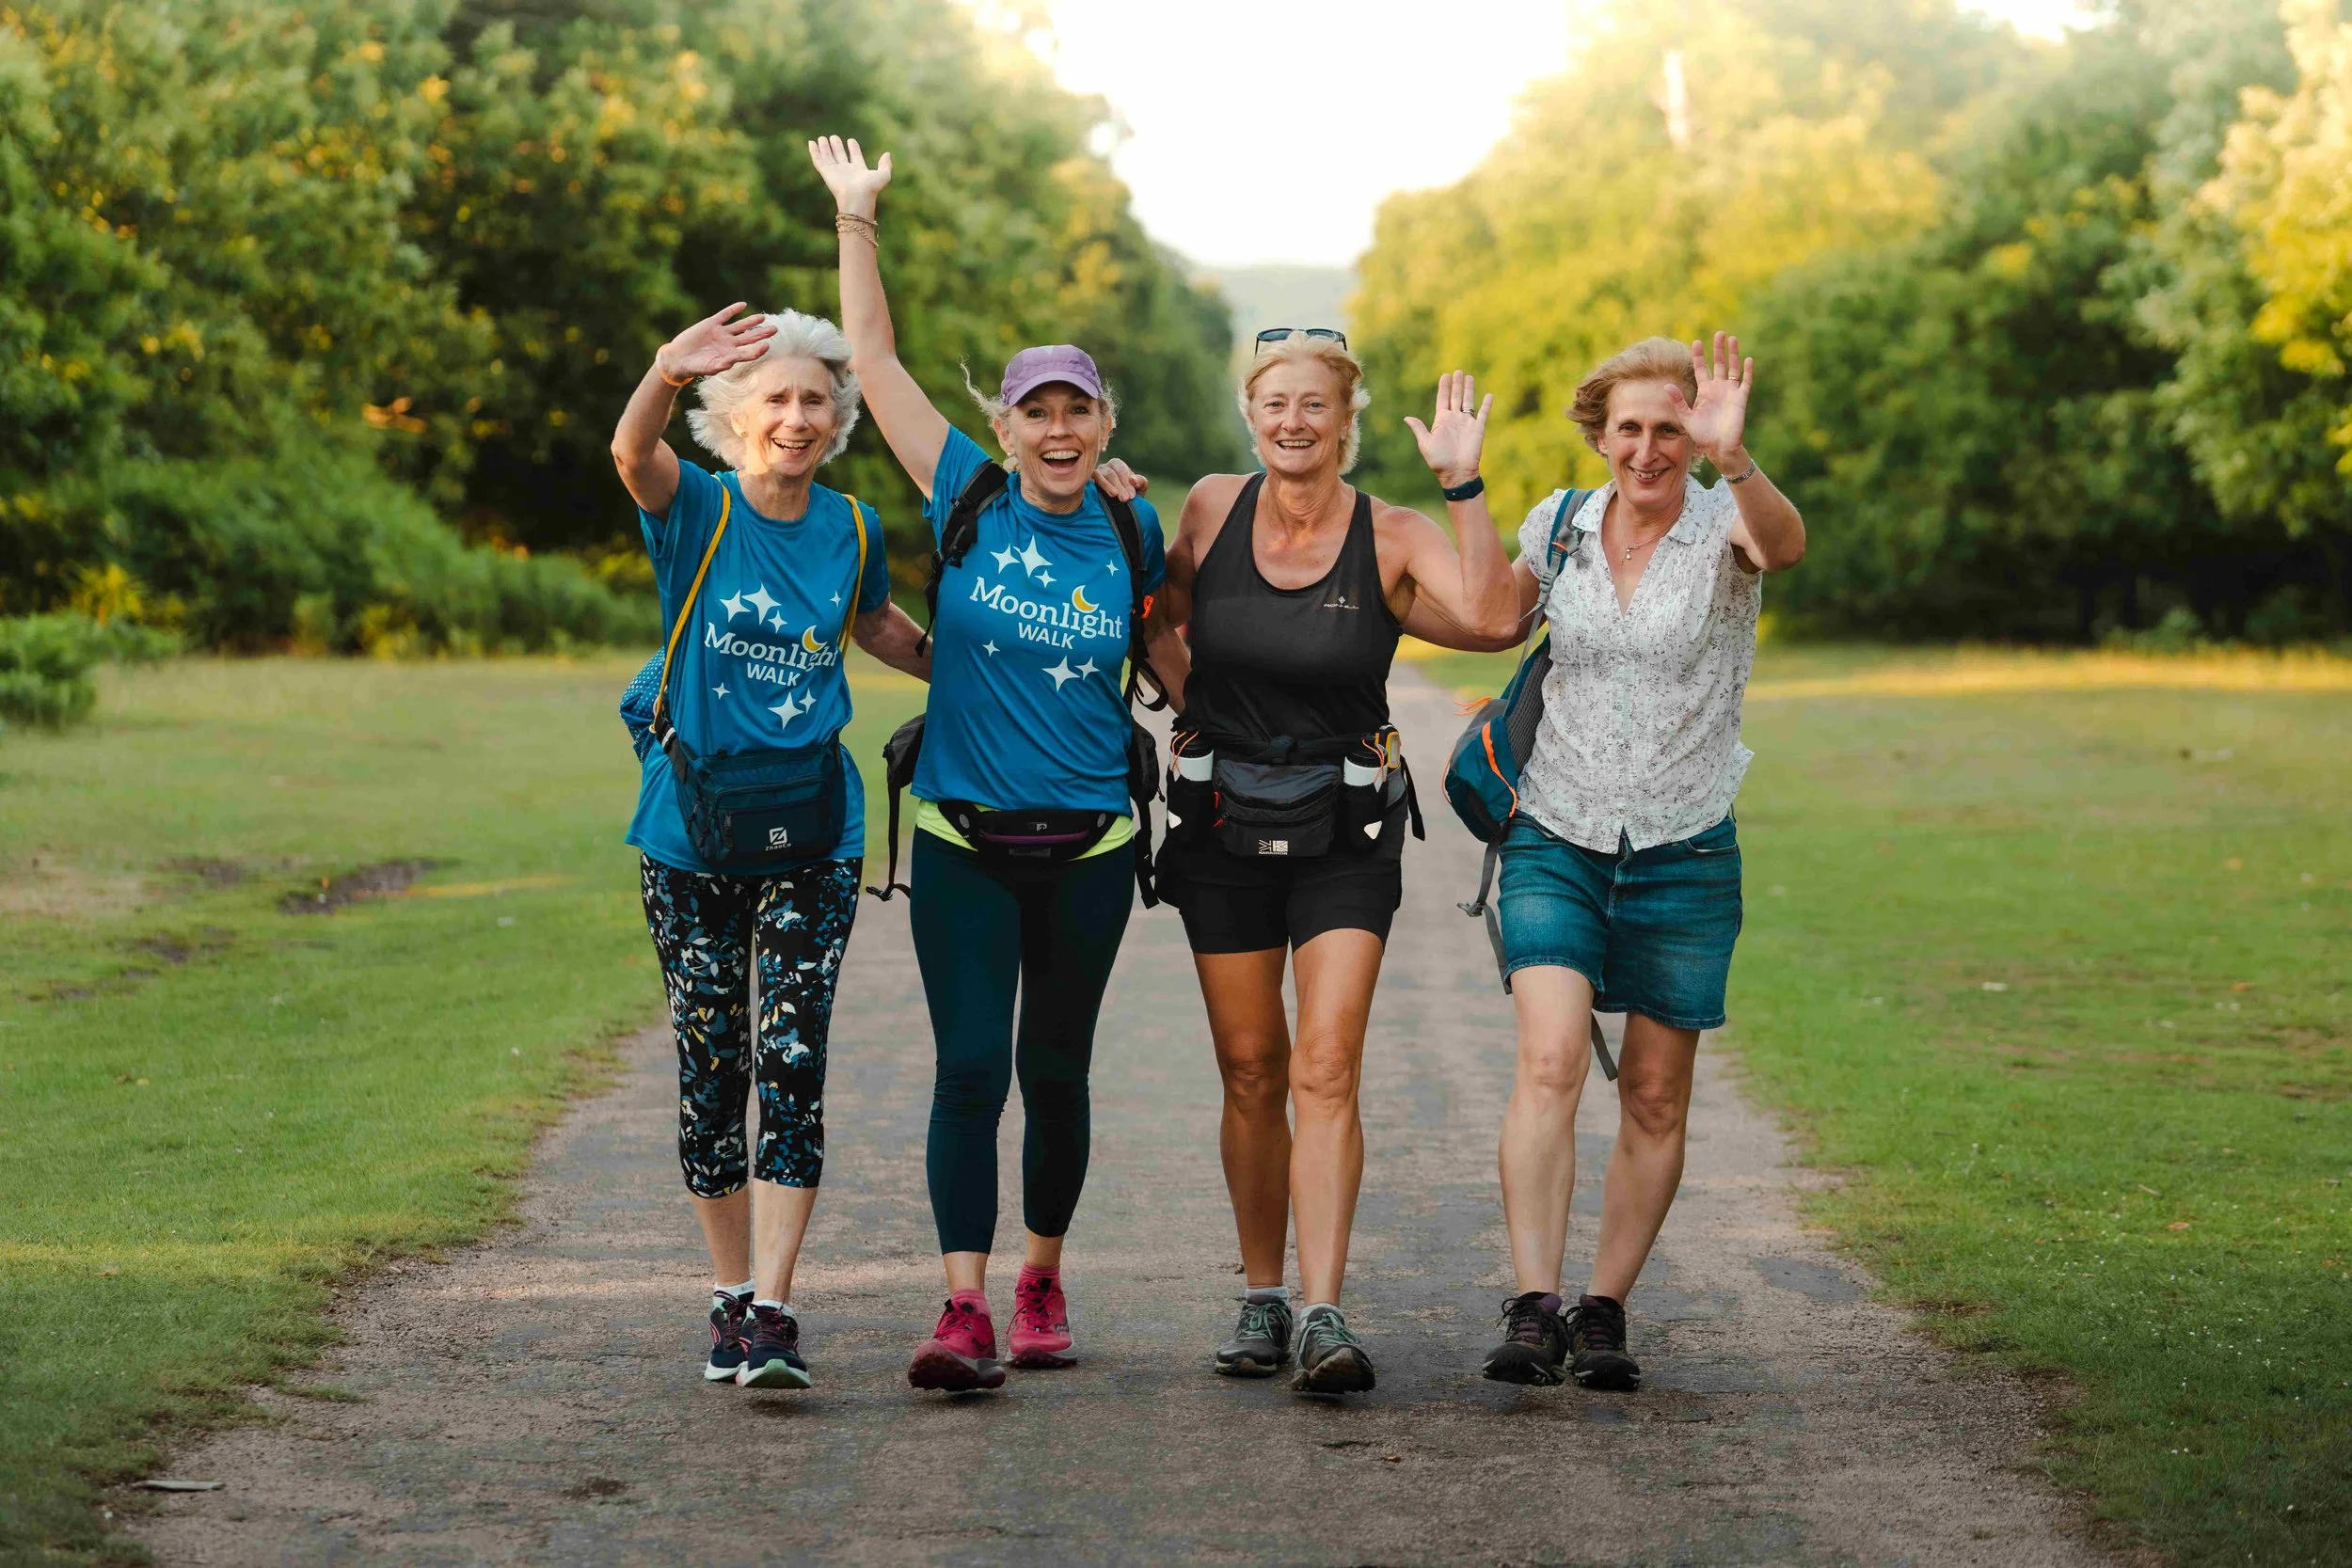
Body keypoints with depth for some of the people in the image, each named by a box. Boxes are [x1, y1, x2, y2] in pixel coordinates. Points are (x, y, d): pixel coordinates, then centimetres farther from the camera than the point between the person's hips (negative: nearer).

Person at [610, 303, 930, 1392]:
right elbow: (632, 455, -29)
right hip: (691, 824, -1)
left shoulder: (852, 530, 5)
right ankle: (730, 1294, 19)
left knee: (792, 1066, -9)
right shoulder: (698, 509, -6)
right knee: (710, 1071, 6)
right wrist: (667, 374, -50)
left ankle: (773, 1311, -11)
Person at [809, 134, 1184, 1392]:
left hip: (1089, 845, 1)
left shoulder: (1133, 532, 3)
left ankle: (1042, 1277, 27)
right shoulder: (968, 500, -1)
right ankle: (964, 1308, -12)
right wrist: (856, 218, -3)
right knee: (970, 1066, -9)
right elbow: (874, 364, -1)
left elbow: (1170, 659, 20)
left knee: (1055, 1069, 10)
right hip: (963, 839, -1)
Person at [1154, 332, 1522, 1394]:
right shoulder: (1211, 510, 0)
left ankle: (1324, 1317, -17)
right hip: (1223, 823, 2)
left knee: (1324, 1070, -12)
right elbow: (1163, 628, 18)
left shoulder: (1392, 538, -8)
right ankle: (1261, 1299, 21)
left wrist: (1461, 482, -26)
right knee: (1251, 1071, 8)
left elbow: (1491, 618, -26)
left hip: (1345, 829, -2)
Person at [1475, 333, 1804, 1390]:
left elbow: (1785, 543, -32)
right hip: (1556, 838, 1)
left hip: (1683, 854, -1)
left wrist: (1734, 459, -54)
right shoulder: (1558, 524, 2)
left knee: (1655, 1098, 6)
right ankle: (1532, 1311, -23)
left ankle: (1604, 1313, 19)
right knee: (1549, 1063, -18)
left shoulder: (1725, 527, -9)